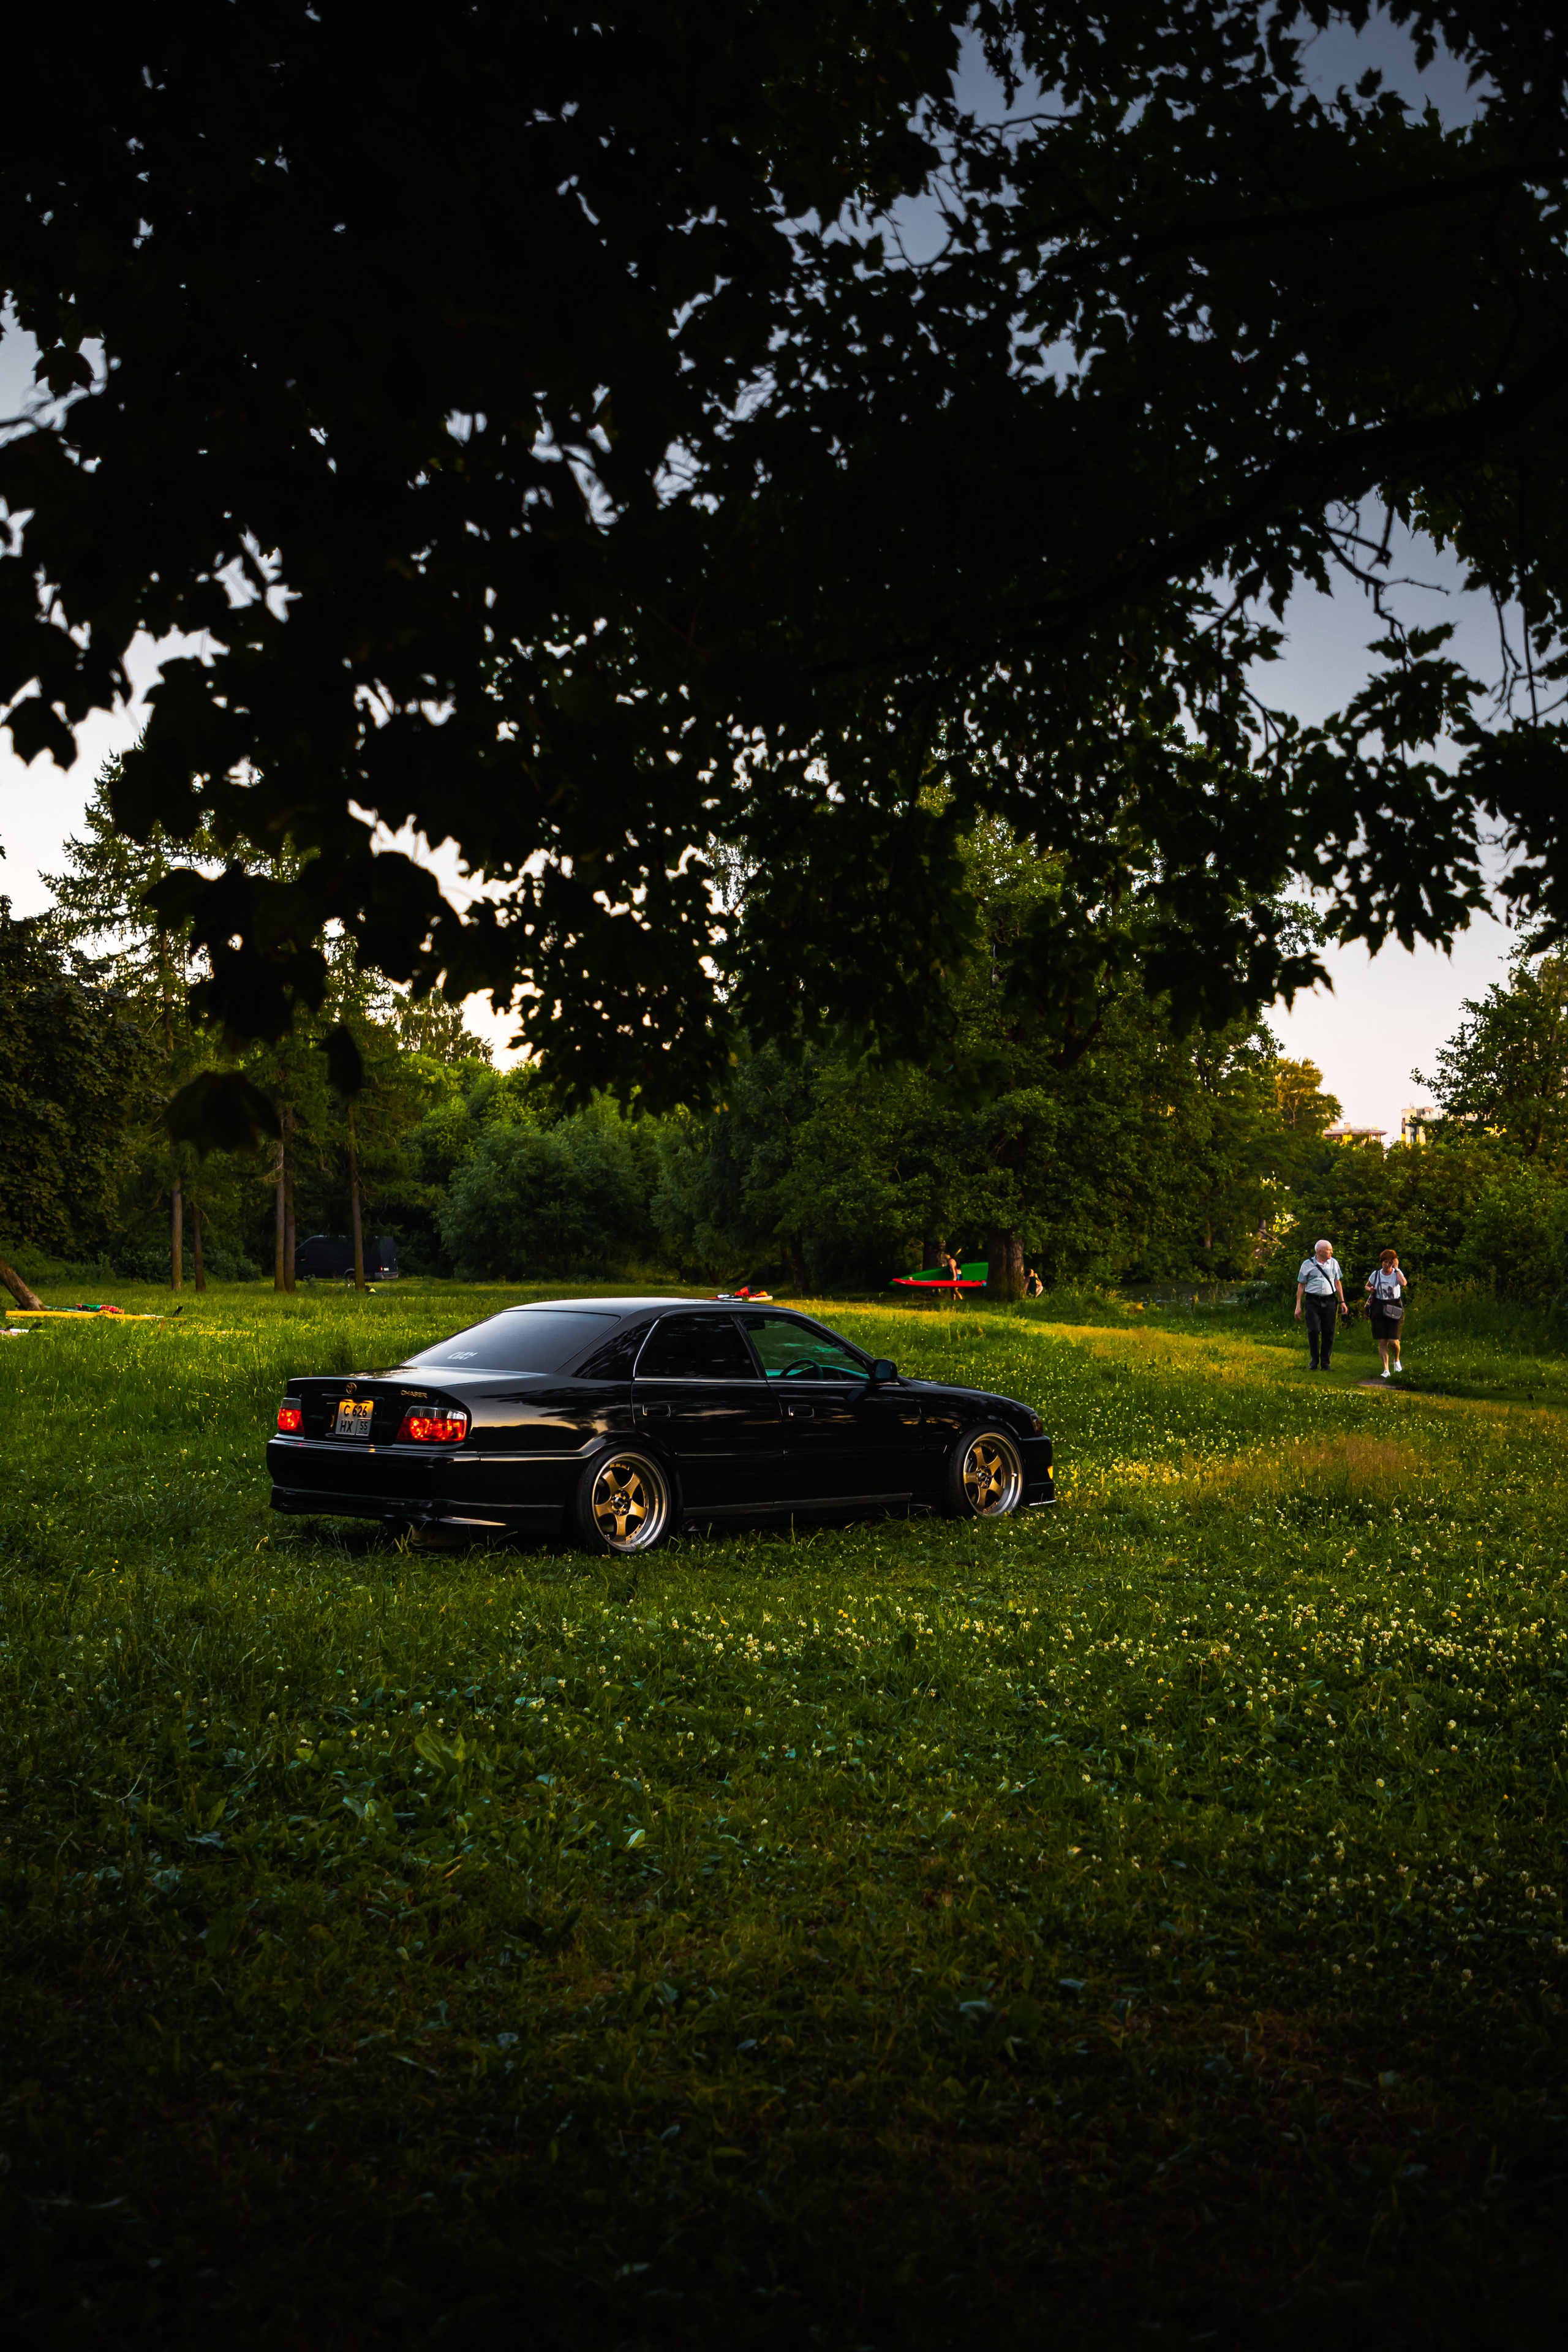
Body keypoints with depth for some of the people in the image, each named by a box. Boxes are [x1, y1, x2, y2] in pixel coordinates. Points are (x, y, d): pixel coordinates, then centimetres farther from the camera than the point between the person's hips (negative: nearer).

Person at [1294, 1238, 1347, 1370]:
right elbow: (1301, 1285, 5)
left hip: (1330, 1301, 3)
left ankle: (1325, 1362, 12)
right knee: (1313, 1330, -10)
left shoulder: (1333, 1263, 11)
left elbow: (1338, 1283, 17)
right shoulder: (1308, 1264, 2)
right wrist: (1298, 1306, 2)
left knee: (1329, 1332, 1)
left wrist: (1342, 1302, 11)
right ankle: (1314, 1360, 9)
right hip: (1313, 1301, -3)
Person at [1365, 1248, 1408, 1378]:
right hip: (1379, 1309, 2)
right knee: (1382, 1341, -1)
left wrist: (1396, 1269, -17)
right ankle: (1386, 1370, 5)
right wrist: (1370, 1290, -3)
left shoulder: (1397, 1274, -3)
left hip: (1395, 1310, -2)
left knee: (1393, 1341, -8)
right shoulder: (1376, 1274, 4)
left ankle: (1397, 1360, 24)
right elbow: (1367, 1286, 20)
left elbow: (1404, 1283, -25)